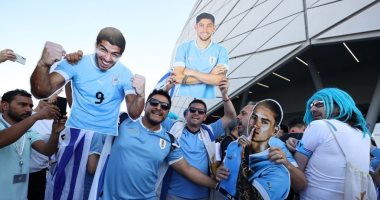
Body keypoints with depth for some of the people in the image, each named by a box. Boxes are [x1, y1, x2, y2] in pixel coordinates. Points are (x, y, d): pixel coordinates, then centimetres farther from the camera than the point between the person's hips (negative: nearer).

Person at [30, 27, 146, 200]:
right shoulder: (77, 63, -7)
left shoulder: (125, 74, -6)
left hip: (106, 138, 1)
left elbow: (133, 114, -11)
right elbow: (41, 93, -15)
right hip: (75, 132, 0)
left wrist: (140, 95, -32)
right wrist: (43, 64, -35)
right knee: (62, 184, 6)